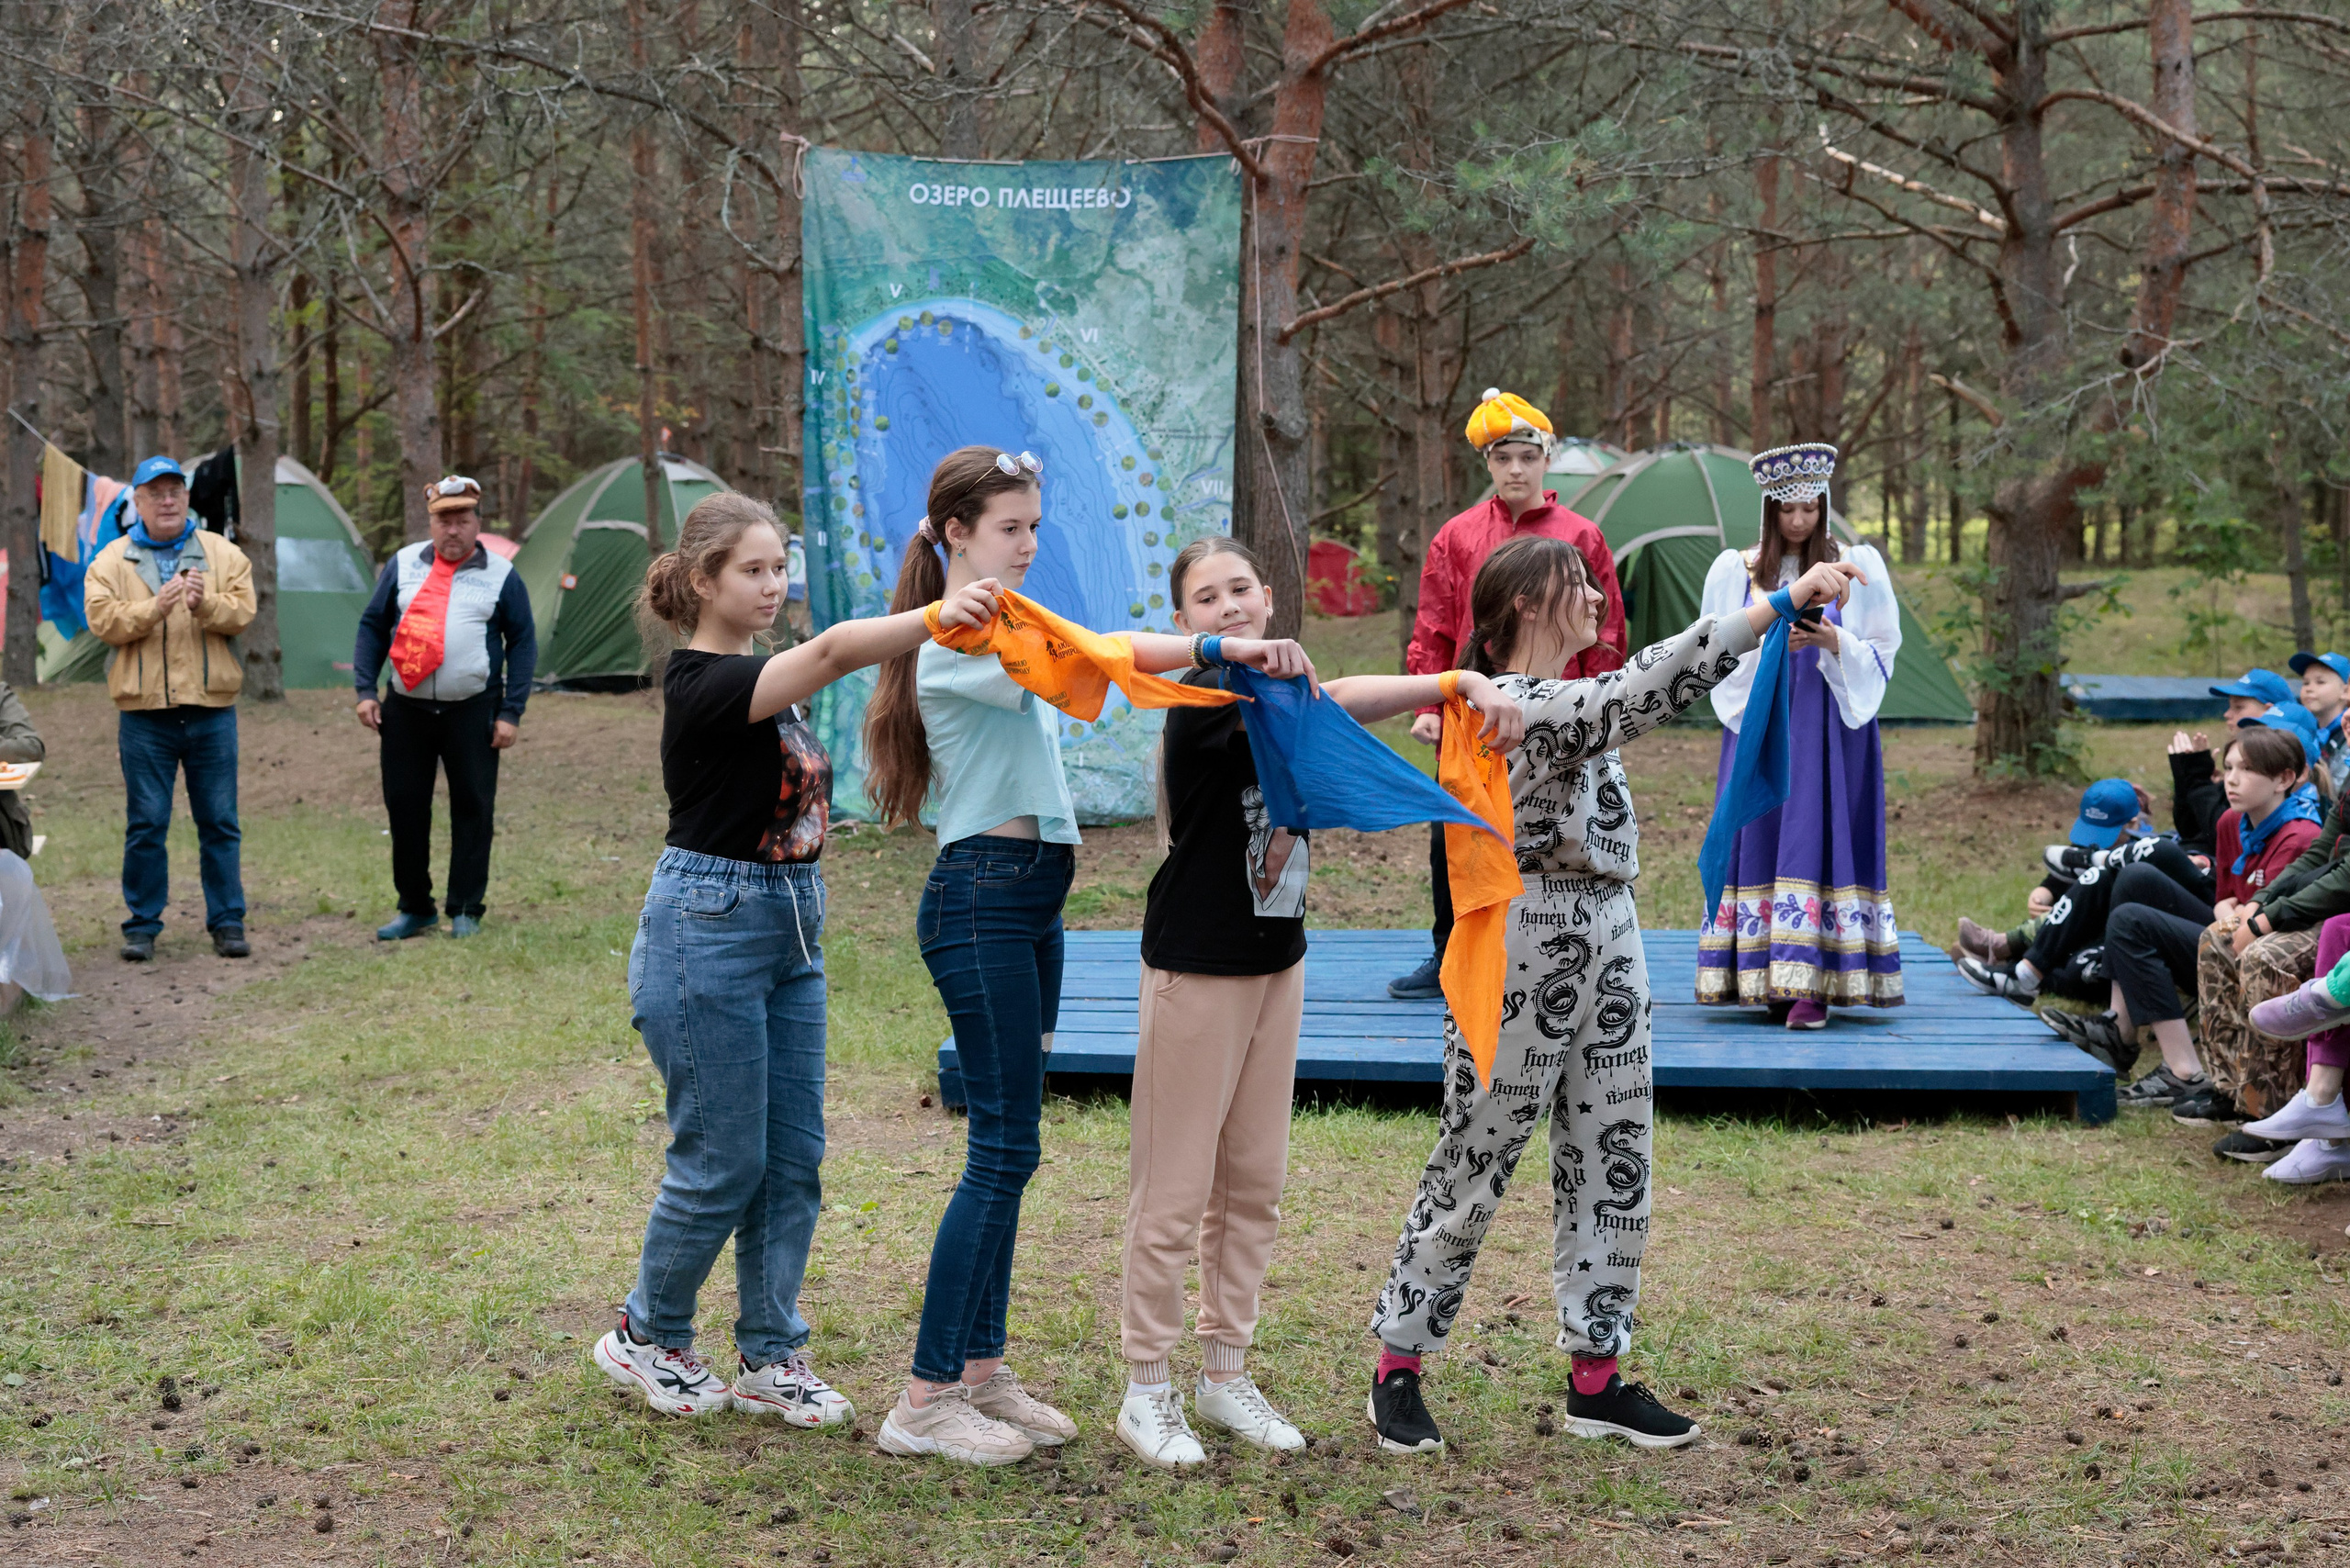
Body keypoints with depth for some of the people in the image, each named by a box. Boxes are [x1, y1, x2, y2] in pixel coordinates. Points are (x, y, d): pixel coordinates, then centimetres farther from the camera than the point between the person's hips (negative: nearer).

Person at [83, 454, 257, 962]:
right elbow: (102, 619, -7)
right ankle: (142, 926, 10)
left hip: (211, 710, 1)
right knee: (145, 824, 3)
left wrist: (205, 604, -23)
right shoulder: (112, 562, 7)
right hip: (144, 714, 0)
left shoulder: (222, 554, 8)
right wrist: (155, 607, -21)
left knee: (219, 822, 4)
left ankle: (227, 922, 12)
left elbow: (242, 610, -3)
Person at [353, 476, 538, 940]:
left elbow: (523, 643, 4)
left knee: (472, 810, 1)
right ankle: (415, 908, 18)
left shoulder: (501, 575, 2)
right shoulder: (404, 565, 7)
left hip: (472, 711, -2)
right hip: (406, 710, 2)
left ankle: (465, 910, 12)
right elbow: (372, 627, 12)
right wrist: (365, 690, 3)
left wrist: (511, 712, -3)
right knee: (404, 807, 5)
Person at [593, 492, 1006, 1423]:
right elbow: (829, 652, -34)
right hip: (707, 931, -9)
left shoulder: (758, 680, 13)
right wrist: (935, 616, -47)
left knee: (794, 1155, 7)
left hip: (789, 931, 9)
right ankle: (645, 1337, 18)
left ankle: (770, 1359, 16)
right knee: (723, 1161, -2)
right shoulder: (700, 684, -17)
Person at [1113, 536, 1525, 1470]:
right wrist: (1457, 683, -36)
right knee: (1175, 1187, -2)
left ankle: (1225, 1374, 23)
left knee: (1254, 1180, 12)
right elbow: (1330, 702, -31)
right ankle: (1146, 1389, 9)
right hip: (1198, 966, -8)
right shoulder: (1204, 700, -17)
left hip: (1276, 961, 8)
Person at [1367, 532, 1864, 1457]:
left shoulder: (1564, 700, 13)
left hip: (1608, 945, 9)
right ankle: (1397, 1371, 12)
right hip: (1526, 952, -9)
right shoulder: (1515, 707, -20)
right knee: (1474, 1169, 0)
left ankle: (1596, 1379, 18)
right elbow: (1648, 688, -31)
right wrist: (1784, 600, -33)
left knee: (1613, 1162, 10)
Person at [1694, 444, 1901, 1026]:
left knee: (1818, 836, -9)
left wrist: (1832, 641, -14)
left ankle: (1813, 985, -12)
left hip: (1830, 724, -2)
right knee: (1760, 837, -3)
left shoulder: (1856, 567, 4)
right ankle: (1771, 979, 2)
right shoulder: (1736, 570, 8)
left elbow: (1881, 652, 5)